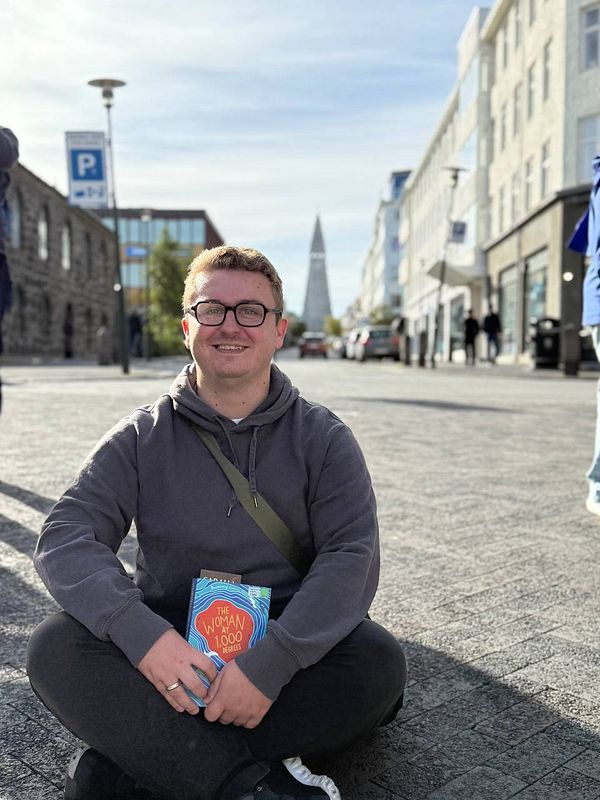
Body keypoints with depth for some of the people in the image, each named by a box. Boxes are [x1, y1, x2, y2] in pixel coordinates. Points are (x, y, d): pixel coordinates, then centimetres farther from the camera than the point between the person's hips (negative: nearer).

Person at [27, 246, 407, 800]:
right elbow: (67, 536, -8)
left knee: (377, 662, -28)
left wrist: (268, 665, -26)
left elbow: (351, 559, -11)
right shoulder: (142, 438, 2)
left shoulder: (323, 439, 0)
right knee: (55, 649, -24)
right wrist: (139, 630, -28)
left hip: (287, 654, 0)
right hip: (168, 653, 1)